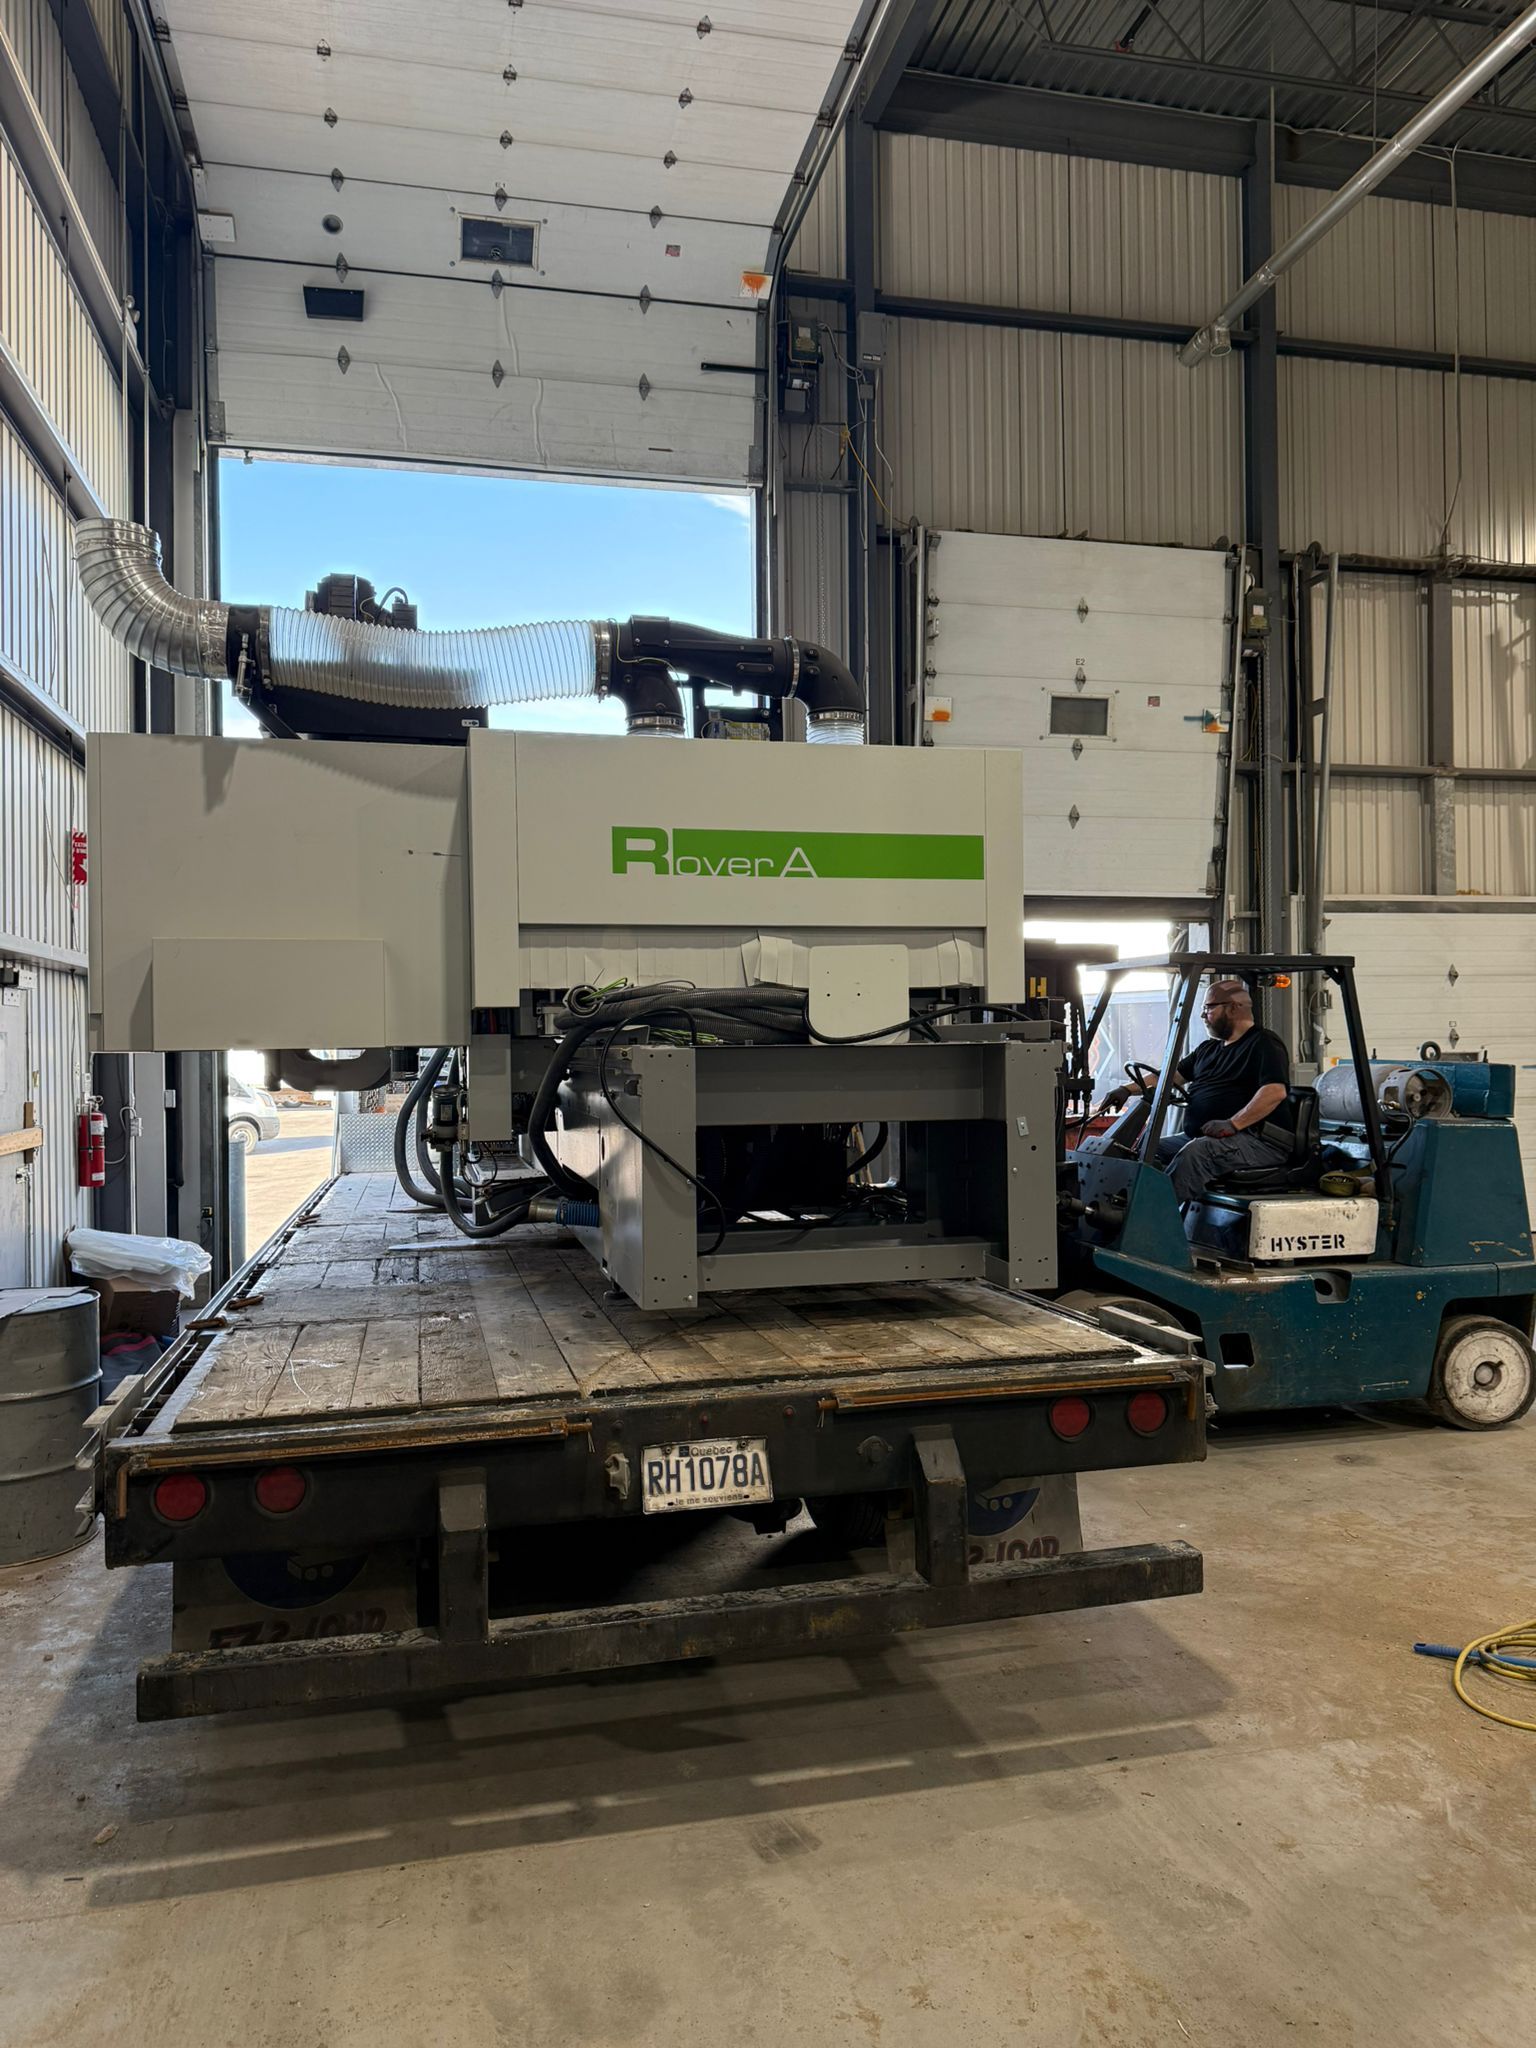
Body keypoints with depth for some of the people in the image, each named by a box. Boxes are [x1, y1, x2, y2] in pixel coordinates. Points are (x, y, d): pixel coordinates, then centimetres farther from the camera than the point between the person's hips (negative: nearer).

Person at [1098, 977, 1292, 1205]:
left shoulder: (1264, 1044, -3)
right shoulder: (1208, 1049, 25)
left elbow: (1276, 1091, -18)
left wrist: (1232, 1124, -25)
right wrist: (1128, 1089, 10)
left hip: (1255, 1140, -9)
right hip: (1199, 1136, 9)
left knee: (1195, 1152, -34)